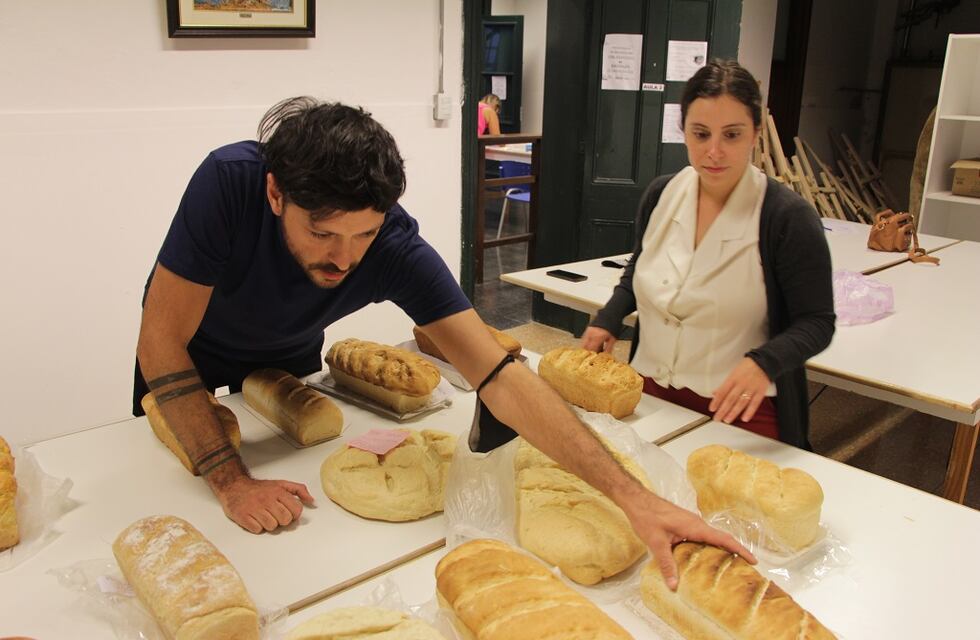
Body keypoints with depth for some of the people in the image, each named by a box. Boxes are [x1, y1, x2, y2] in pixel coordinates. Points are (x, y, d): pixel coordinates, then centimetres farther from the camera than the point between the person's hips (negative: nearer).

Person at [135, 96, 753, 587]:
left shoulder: (397, 247, -38)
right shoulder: (229, 183, -42)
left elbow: (500, 376, -42)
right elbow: (162, 342, -35)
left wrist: (633, 495, -49)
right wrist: (232, 483, -39)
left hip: (290, 359, 1)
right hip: (187, 357, 0)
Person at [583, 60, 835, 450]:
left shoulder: (787, 216, -16)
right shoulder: (661, 195, -2)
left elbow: (815, 323, -11)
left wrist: (764, 362, -30)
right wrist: (609, 319, 1)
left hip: (737, 410, -4)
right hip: (650, 397, 5)